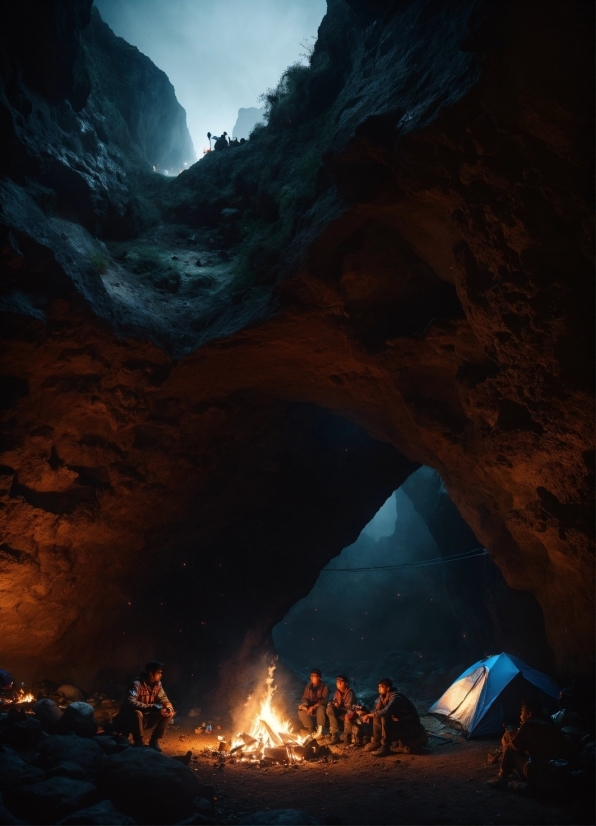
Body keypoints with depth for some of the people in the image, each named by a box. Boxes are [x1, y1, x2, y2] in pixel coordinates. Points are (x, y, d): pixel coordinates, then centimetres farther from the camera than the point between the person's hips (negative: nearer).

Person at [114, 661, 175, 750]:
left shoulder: (157, 684, -3)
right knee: (137, 713, -39)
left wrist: (168, 707, -21)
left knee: (169, 713, -9)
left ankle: (154, 741, 3)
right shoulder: (137, 684, -25)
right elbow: (130, 702, -39)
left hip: (145, 718, 7)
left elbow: (163, 699, 4)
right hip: (128, 720, -7)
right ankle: (139, 743, -15)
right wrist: (152, 707, -44)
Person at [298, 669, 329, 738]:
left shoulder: (324, 686, -11)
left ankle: (320, 729, -18)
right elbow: (305, 698, 3)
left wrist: (314, 707, -28)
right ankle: (311, 730, -9)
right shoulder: (308, 686, 3)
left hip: (320, 706, -4)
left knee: (320, 709, -39)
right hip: (311, 707, 5)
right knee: (301, 711, -24)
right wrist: (304, 705, -21)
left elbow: (324, 700, -18)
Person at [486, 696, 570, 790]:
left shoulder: (529, 725, -9)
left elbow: (514, 746, 0)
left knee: (510, 747, 5)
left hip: (539, 776, -8)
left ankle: (502, 778, 15)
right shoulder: (550, 724, 12)